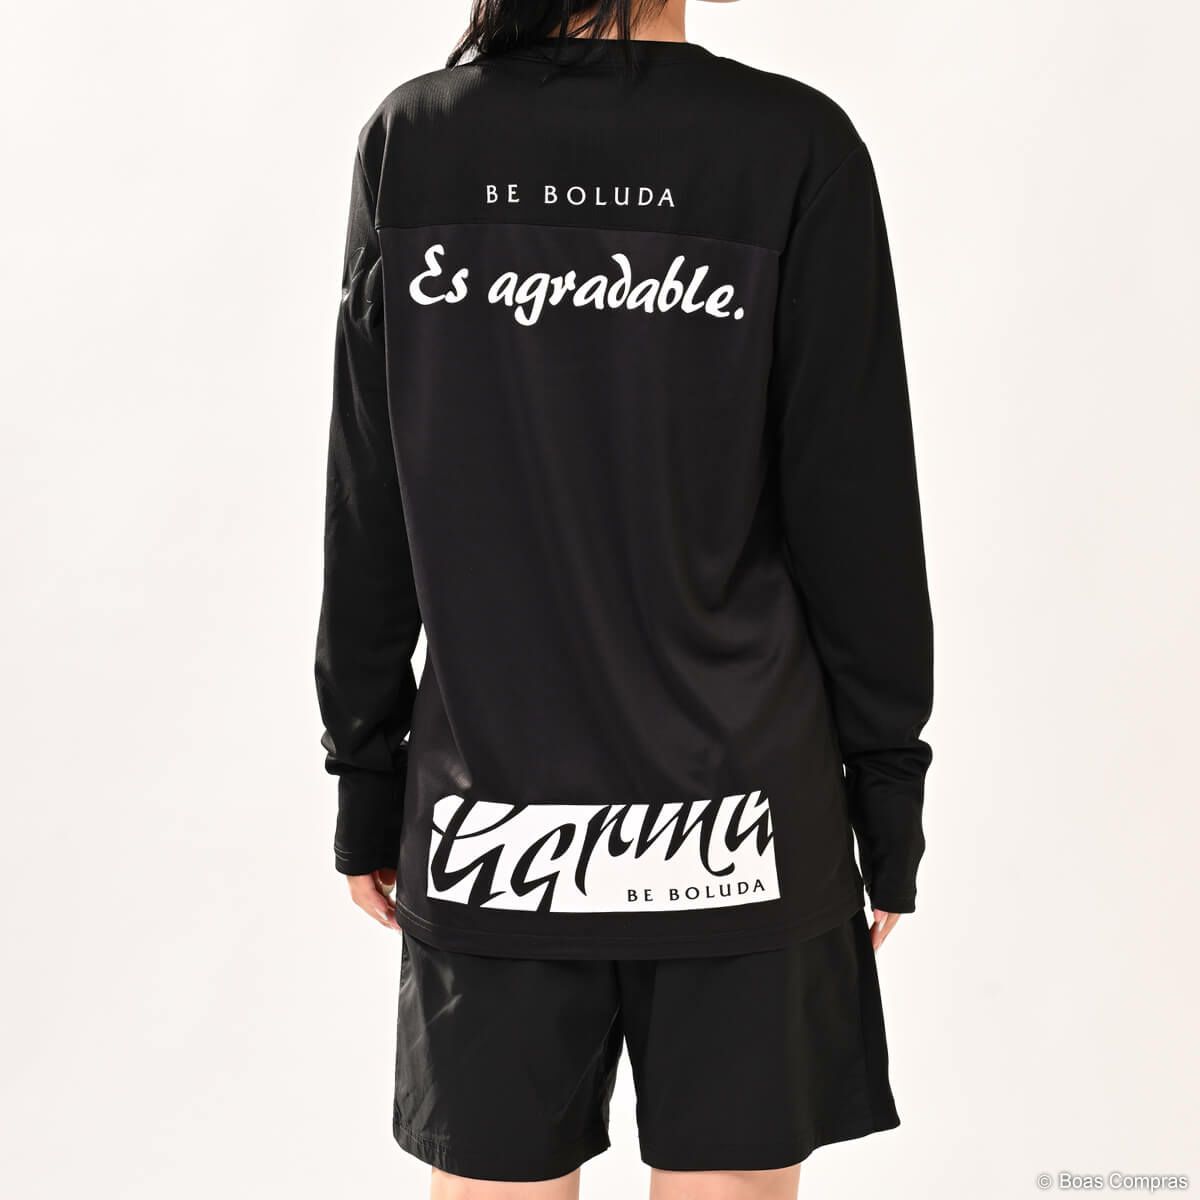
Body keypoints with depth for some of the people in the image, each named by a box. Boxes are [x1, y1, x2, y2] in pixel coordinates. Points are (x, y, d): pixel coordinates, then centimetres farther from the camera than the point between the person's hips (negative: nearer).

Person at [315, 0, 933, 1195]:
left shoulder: (408, 141, -2)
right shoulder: (795, 148, -8)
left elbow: (365, 523, 1)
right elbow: (859, 518, -5)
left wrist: (366, 782, 11)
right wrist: (889, 798, 6)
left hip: (488, 820, 2)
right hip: (737, 822, -1)